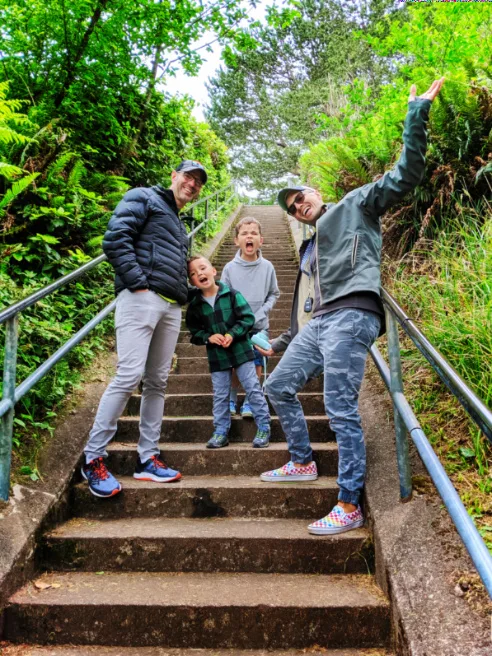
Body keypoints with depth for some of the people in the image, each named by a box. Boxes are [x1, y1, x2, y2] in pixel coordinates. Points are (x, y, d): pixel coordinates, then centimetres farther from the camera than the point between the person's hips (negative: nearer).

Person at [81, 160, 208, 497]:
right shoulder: (143, 199, 5)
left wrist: (184, 295, 13)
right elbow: (115, 239, -9)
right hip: (142, 298, -8)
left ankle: (147, 458, 13)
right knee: (130, 375, -15)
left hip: (171, 307, 9)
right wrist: (138, 283, -16)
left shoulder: (178, 223, 30)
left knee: (157, 382, 7)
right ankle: (93, 457, -5)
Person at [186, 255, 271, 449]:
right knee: (220, 395, 10)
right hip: (216, 355, 2)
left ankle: (264, 428, 12)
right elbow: (194, 331, 5)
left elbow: (248, 318, -9)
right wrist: (209, 337, -13)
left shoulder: (232, 294, -8)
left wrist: (232, 334, -20)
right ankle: (221, 432, 19)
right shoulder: (194, 305, -1)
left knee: (253, 388, 2)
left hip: (241, 349, -2)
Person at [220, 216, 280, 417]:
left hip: (260, 327, 1)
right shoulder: (230, 268, -6)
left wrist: (261, 313, -9)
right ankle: (232, 399, 26)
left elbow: (274, 294, 6)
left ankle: (250, 402, 18)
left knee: (256, 367, 1)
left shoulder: (267, 267, -4)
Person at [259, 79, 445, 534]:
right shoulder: (311, 249, 30)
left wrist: (417, 111, -11)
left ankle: (350, 507, -4)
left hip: (351, 316, -9)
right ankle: (303, 463, 26)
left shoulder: (356, 205, 9)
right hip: (321, 322, 9)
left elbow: (405, 176, -4)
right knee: (279, 387, 12)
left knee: (341, 409, -12)